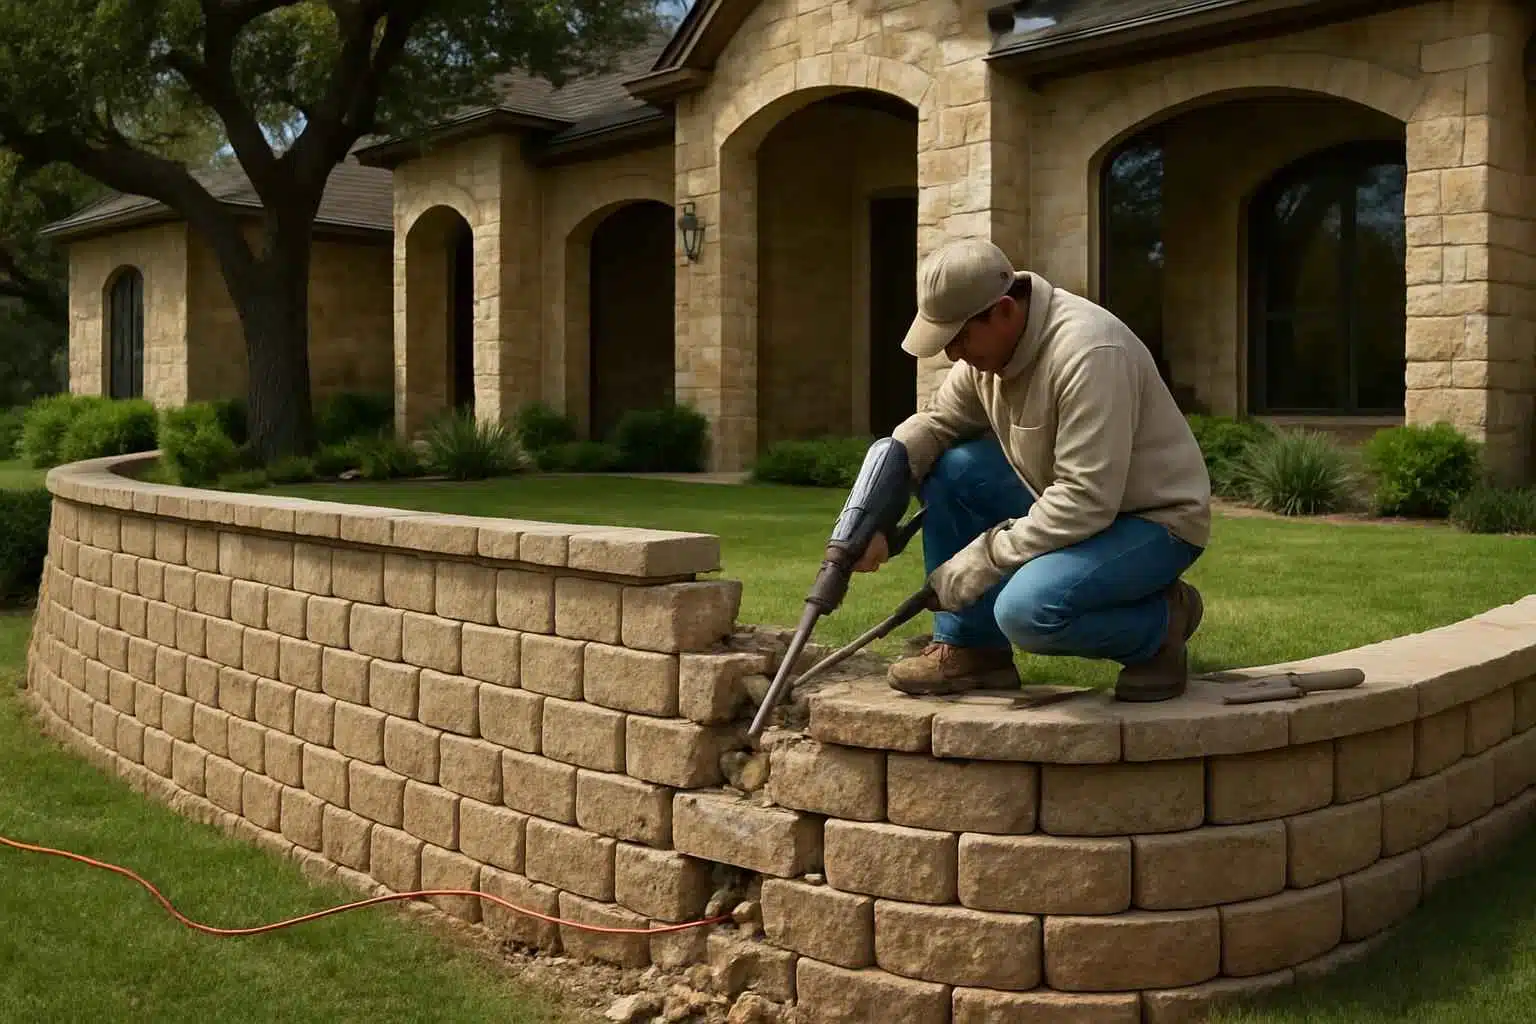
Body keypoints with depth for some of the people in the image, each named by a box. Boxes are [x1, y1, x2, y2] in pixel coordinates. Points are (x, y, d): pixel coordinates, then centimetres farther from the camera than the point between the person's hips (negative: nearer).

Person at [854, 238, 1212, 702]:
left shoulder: (1088, 352, -30)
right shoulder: (988, 342, -3)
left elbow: (1086, 502, -33)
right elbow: (933, 423, 3)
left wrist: (984, 560, -27)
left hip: (1153, 521, -8)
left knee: (1027, 609, -31)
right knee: (948, 467, -6)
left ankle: (1162, 621, -1)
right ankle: (968, 647, 3)